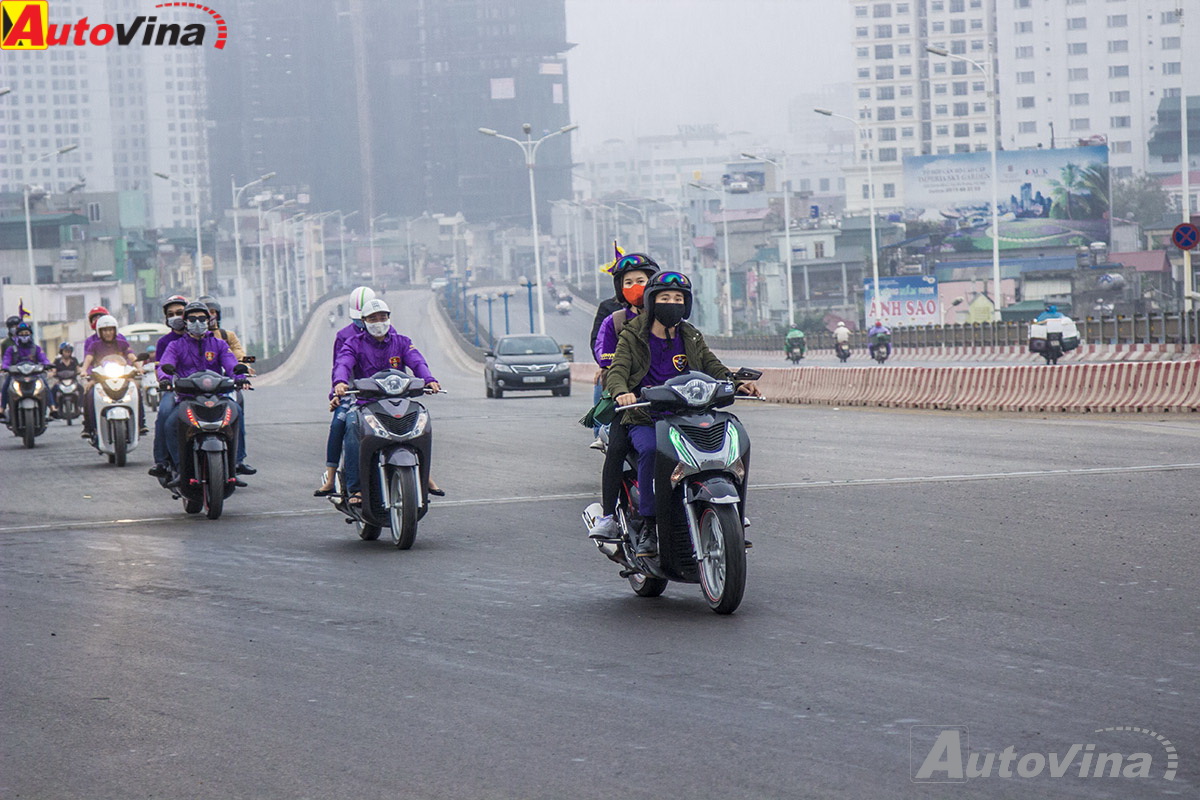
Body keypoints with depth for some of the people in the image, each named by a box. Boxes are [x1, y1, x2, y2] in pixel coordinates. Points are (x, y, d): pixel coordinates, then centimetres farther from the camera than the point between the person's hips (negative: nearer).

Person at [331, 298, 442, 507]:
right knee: (352, 424, -33)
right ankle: (355, 488, -35)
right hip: (363, 402, -2)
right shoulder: (354, 343, 8)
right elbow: (342, 363, -12)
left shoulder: (401, 342, 13)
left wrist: (429, 380, -27)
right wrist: (340, 382, -35)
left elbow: (417, 362, -5)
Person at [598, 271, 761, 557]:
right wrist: (621, 392, -32)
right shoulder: (633, 337, 4)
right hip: (643, 420, -3)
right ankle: (648, 526, -27)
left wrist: (736, 383, -13)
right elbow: (616, 370, -8)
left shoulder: (691, 338, 16)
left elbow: (713, 366, 9)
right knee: (651, 449, -35)